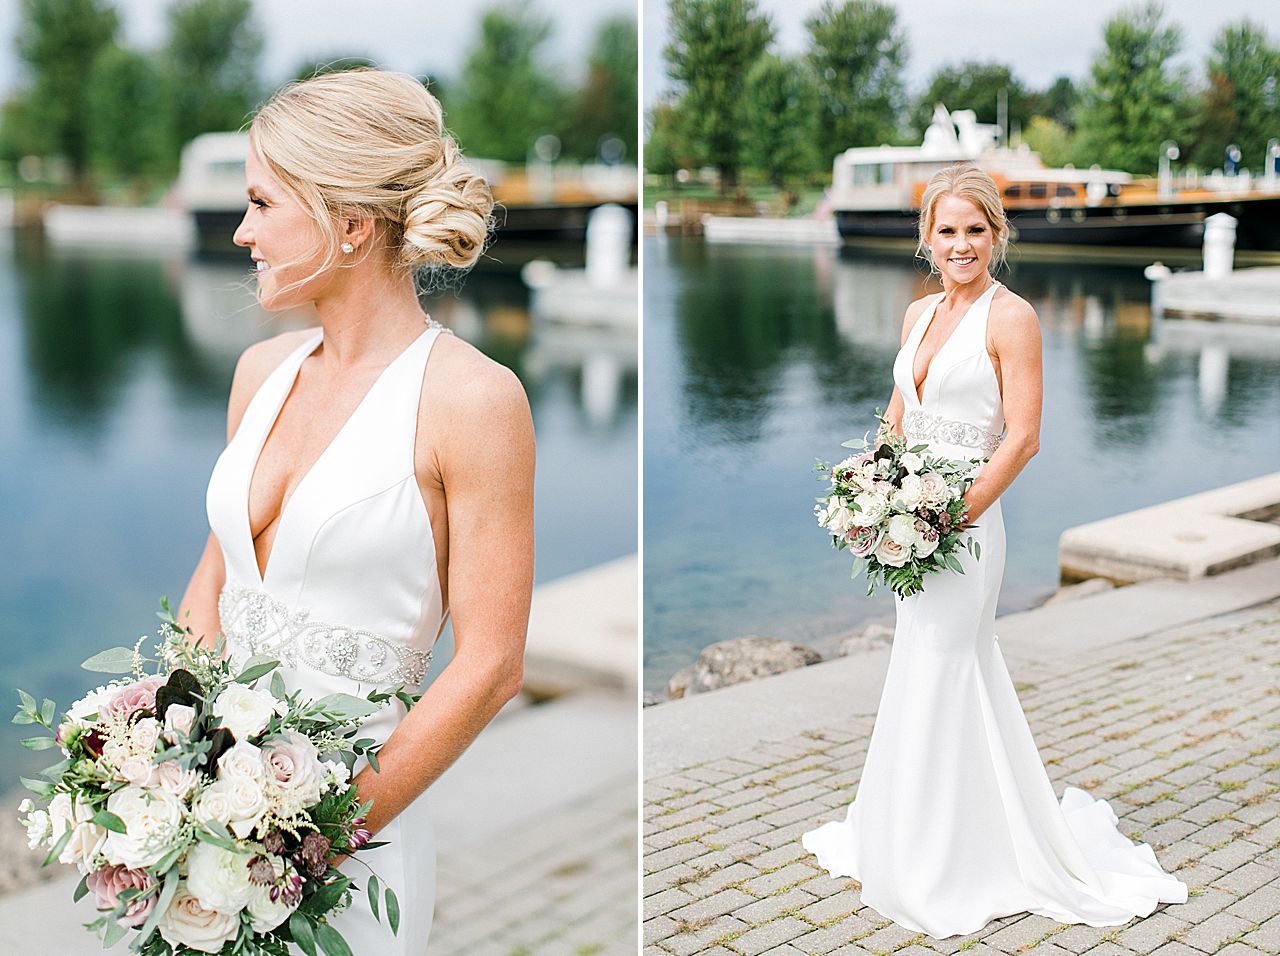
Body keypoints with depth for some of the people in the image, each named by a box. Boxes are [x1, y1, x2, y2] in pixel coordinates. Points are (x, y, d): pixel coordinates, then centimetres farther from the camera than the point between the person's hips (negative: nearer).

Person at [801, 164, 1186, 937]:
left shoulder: (1011, 317, -11)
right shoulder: (919, 313, 11)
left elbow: (1023, 438, -16)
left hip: (963, 521, -7)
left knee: (939, 683, 0)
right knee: (924, 674, 16)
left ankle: (948, 871, 15)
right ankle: (907, 839, 32)